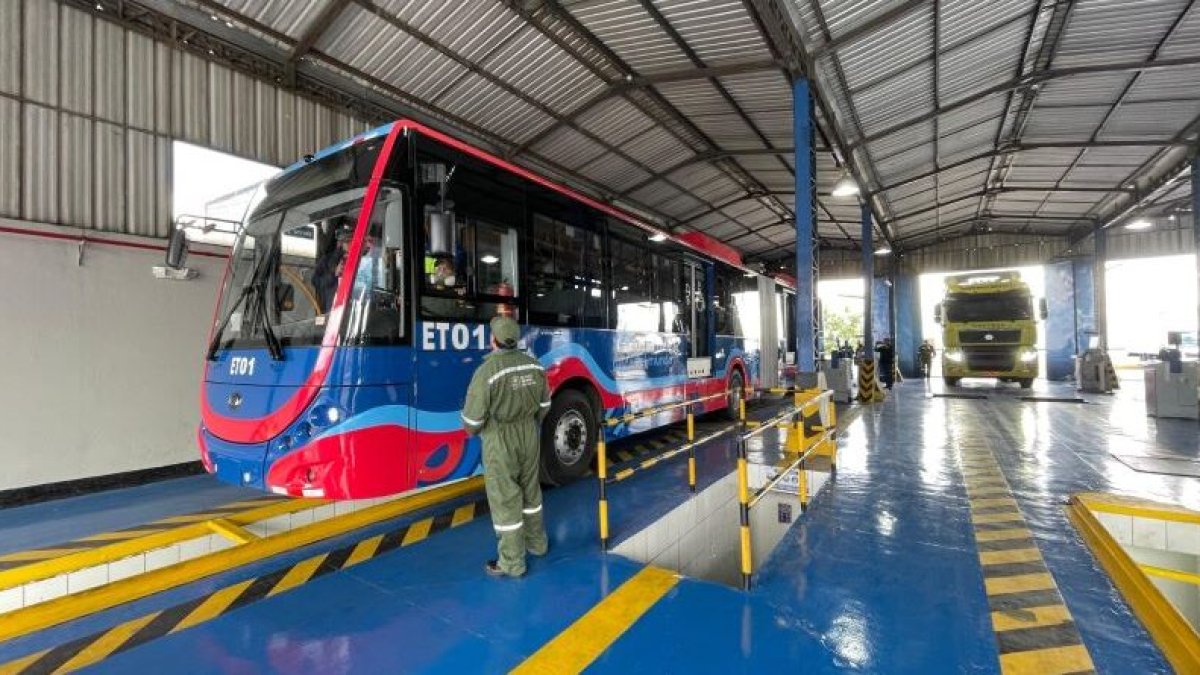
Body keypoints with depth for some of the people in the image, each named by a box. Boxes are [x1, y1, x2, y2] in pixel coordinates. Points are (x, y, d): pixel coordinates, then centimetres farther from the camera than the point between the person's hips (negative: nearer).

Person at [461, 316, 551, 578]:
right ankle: (536, 541, 40)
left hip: (500, 441, -6)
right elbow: (544, 405, 7)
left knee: (504, 498, 7)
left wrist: (472, 430, 5)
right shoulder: (534, 364, -3)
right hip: (529, 435, 6)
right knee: (530, 489, 22)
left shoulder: (487, 370, -22)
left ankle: (512, 562, 19)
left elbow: (473, 417, -17)